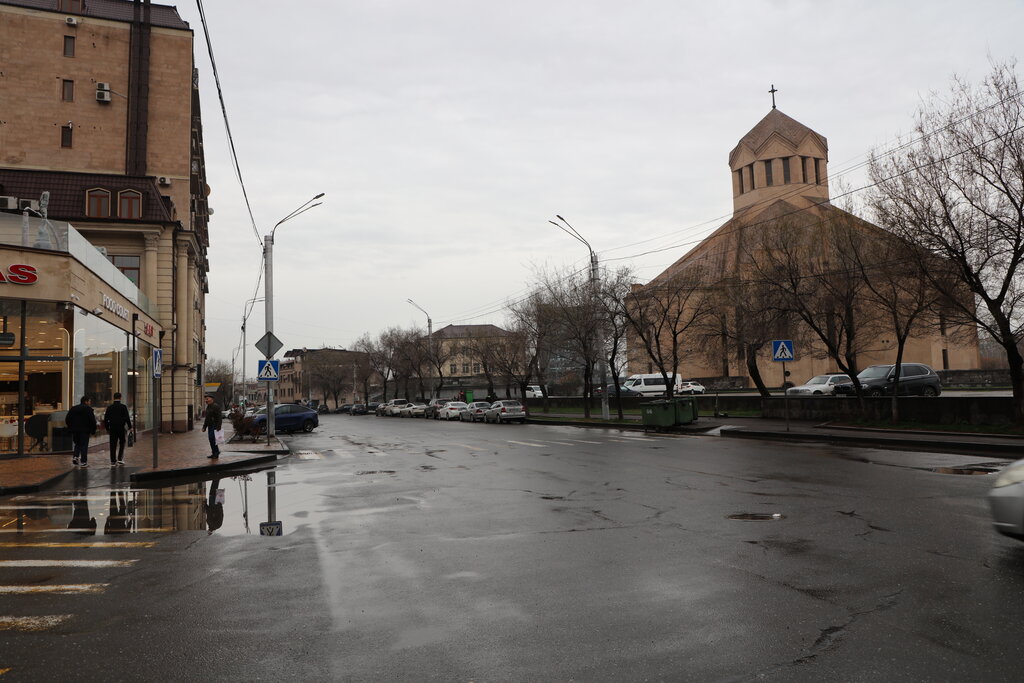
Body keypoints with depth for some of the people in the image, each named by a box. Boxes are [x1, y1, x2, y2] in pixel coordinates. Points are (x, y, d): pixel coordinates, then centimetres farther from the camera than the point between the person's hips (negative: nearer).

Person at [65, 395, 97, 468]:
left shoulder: (73, 408, 11)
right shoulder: (88, 409, -7)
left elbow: (67, 420, 12)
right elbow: (92, 421, -12)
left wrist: (71, 428, 18)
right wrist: (93, 431, -4)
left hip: (75, 430, 5)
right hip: (84, 430, -5)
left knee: (77, 444, 20)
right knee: (84, 445, 0)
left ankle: (75, 457, 0)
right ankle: (83, 462, 0)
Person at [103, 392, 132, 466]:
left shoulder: (109, 407, 5)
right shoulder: (123, 407, -6)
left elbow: (106, 419, 8)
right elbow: (127, 418, -7)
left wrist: (107, 427, 17)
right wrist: (130, 426, 1)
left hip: (112, 428, 2)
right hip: (121, 428, -2)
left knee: (113, 444, 4)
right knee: (122, 443, 13)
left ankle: (113, 461, 4)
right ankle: (120, 458, 5)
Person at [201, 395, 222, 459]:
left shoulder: (216, 406, -12)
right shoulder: (208, 407, 17)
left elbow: (219, 417, -18)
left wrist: (218, 427, -23)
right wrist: (204, 427, 20)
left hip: (215, 426, -9)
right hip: (210, 426, 9)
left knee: (213, 439, -12)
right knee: (211, 440, 8)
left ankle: (217, 452, -3)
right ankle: (214, 453, 13)